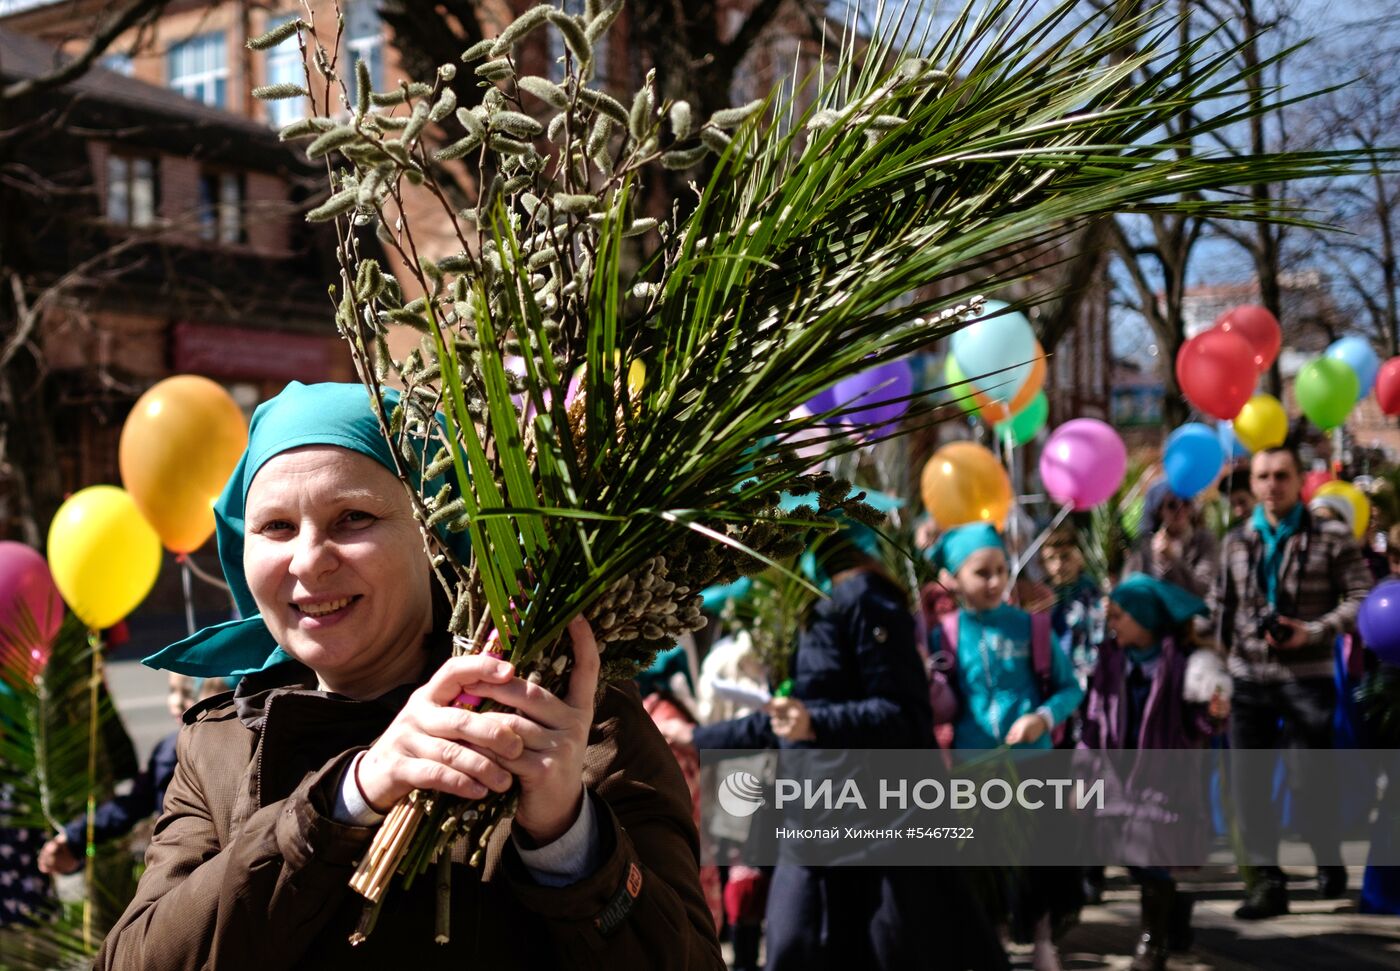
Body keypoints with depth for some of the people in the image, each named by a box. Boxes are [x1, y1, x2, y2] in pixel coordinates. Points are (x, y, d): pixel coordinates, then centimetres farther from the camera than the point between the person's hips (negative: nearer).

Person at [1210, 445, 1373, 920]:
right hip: (1249, 678, 4)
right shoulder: (1236, 542, 10)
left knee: (1310, 782, 2)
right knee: (1248, 782, 1)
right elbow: (1220, 605, 15)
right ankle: (1267, 880, 8)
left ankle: (1329, 863, 27)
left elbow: (1360, 597, -4)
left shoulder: (1331, 537, -1)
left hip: (1307, 676, -4)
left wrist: (1314, 631, -16)